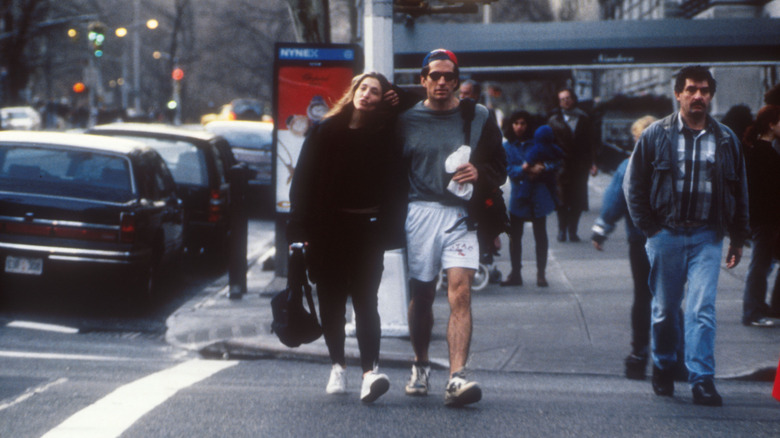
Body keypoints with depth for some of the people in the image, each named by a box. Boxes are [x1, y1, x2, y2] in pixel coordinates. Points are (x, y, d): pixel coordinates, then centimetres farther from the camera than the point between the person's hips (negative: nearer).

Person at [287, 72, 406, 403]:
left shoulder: (386, 137, 2)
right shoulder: (324, 131, 3)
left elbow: (393, 186, 3)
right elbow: (303, 179, 1)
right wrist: (301, 228, -4)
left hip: (367, 230, -2)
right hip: (328, 230, 2)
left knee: (365, 301, -9)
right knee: (331, 301, 9)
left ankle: (370, 370, -15)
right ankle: (338, 365, 22)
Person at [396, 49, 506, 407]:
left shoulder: (477, 118, 9)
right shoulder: (406, 120, 10)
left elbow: (499, 169, 10)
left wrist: (479, 174, -10)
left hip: (462, 214, -1)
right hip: (420, 212, 1)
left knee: (460, 290, -16)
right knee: (421, 294, 9)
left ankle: (457, 377, -22)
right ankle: (420, 365, 31)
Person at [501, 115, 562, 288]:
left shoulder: (536, 143, 4)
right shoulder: (508, 147, 7)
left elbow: (556, 162, 2)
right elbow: (509, 170, -5)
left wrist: (542, 168, -17)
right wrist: (523, 169, -23)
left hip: (539, 196, -1)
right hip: (518, 195, 1)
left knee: (540, 236, 3)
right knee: (514, 236, 3)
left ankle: (541, 274, 10)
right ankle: (515, 274, 13)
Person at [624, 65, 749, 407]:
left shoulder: (725, 139, 5)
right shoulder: (656, 135, 1)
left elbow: (739, 192, 11)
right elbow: (633, 184, 5)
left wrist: (738, 239, 9)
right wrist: (648, 226, -1)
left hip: (707, 237, 0)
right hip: (666, 235, 0)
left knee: (703, 309, -9)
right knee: (664, 308, 9)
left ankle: (702, 379, -8)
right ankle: (663, 368, 27)